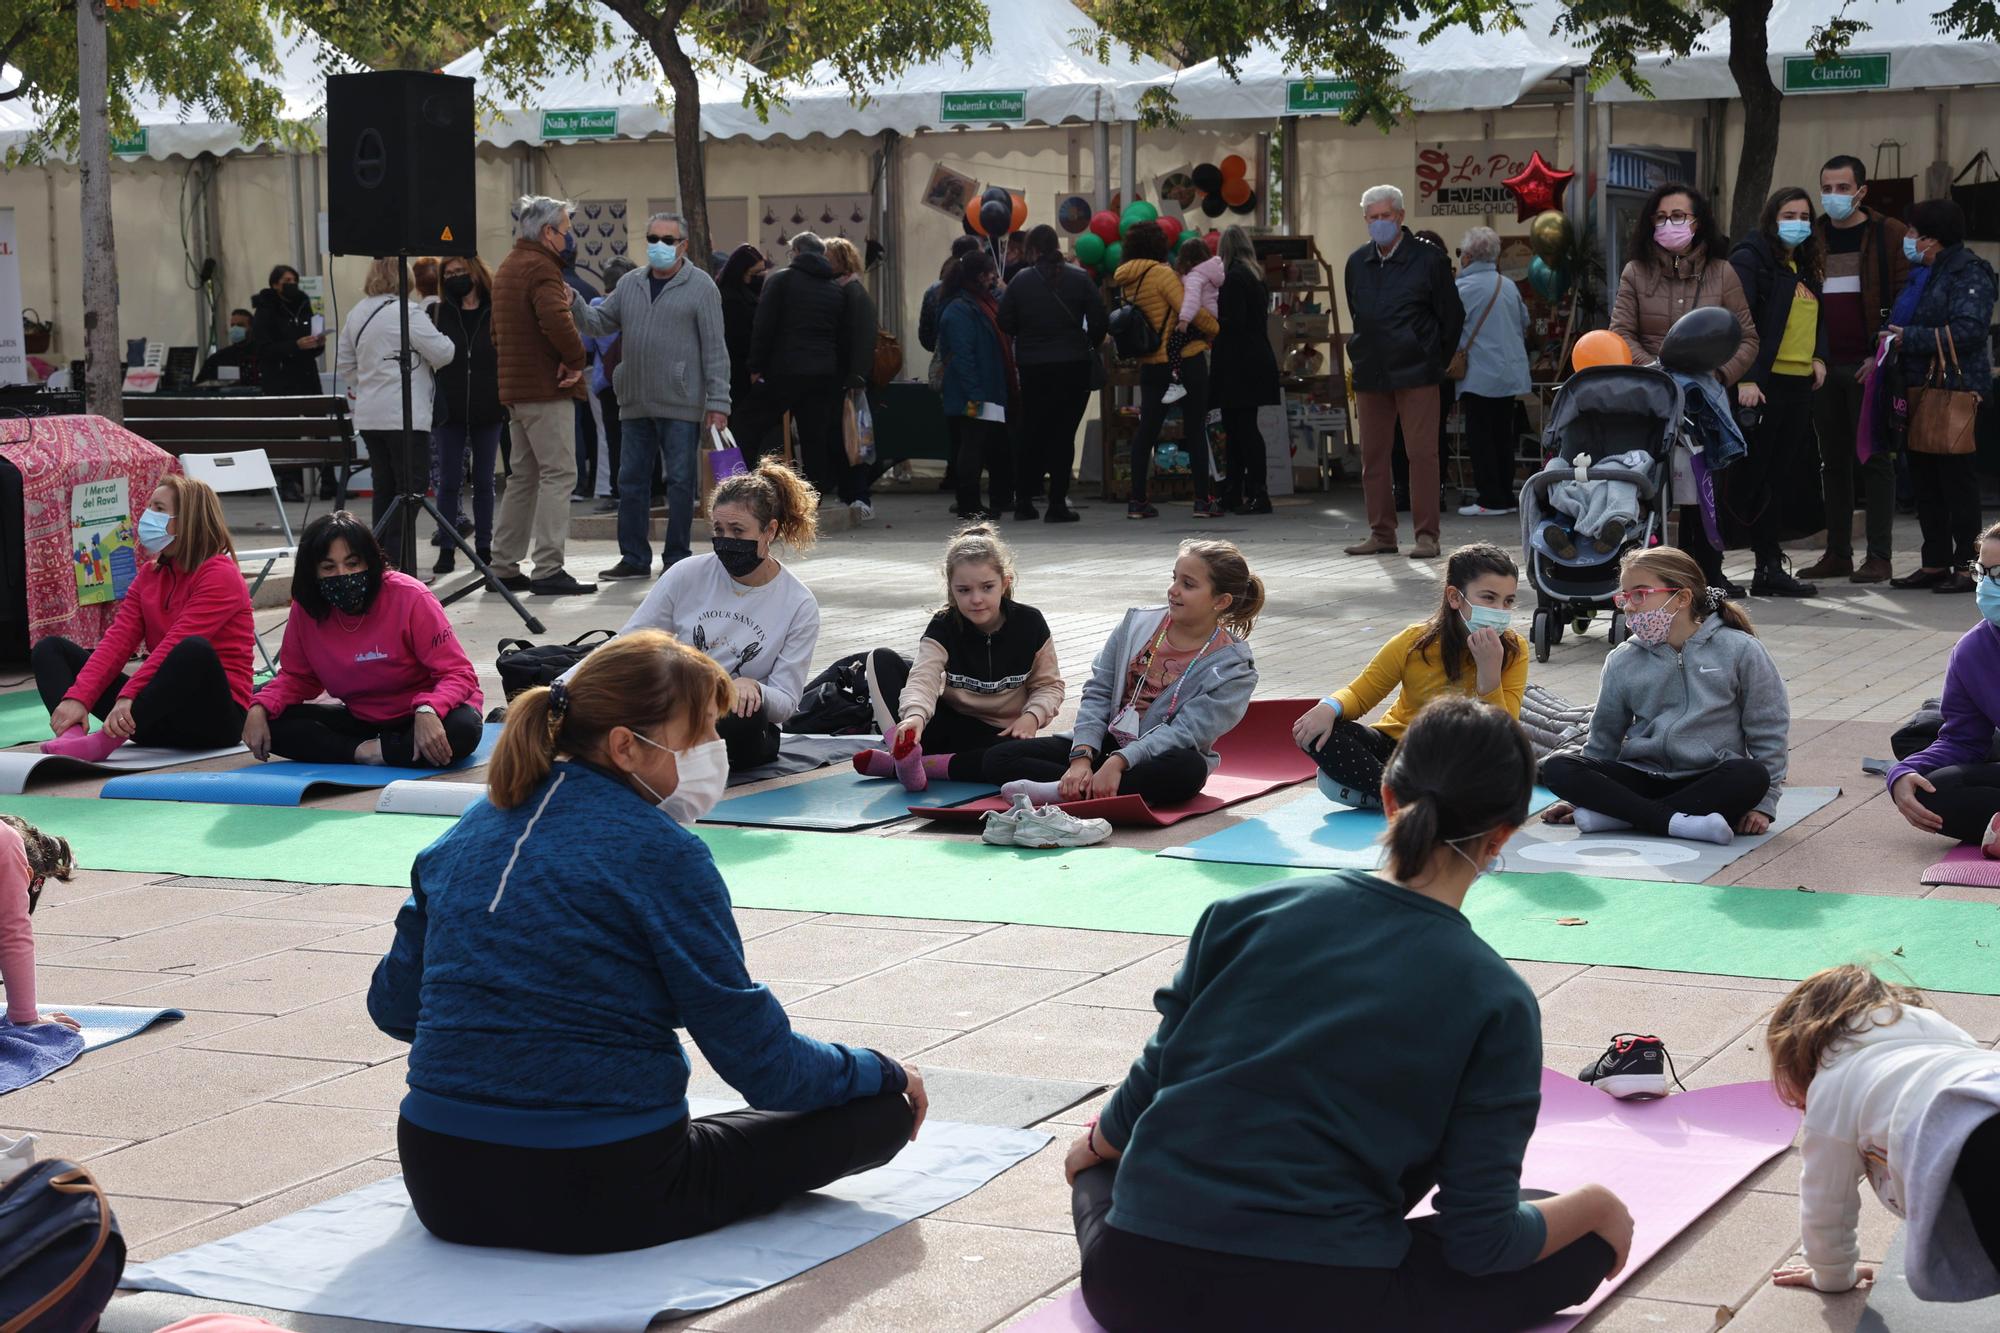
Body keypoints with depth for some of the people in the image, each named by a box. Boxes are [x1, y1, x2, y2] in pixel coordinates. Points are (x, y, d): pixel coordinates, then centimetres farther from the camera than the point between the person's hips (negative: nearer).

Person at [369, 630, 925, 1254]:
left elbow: (392, 1006, 15)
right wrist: (882, 1072, 7)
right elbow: (760, 1060, -10)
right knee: (883, 1107, 4)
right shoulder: (660, 851, -13)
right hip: (605, 1201, -6)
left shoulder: (467, 834, 6)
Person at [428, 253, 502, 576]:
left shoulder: (496, 313, 1)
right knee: (449, 482, 2)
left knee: (483, 482, 8)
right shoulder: (438, 314, 4)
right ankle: (446, 550, 5)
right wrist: (430, 406, -6)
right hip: (450, 412, 0)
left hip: (487, 412, 0)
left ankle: (484, 548, 15)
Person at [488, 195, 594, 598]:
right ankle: (548, 569, -12)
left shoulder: (508, 267, 20)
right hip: (546, 388, -10)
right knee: (558, 474, -8)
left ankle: (504, 566, 18)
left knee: (523, 475, 15)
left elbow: (498, 332, 26)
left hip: (516, 389, 10)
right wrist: (575, 359, -15)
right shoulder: (541, 268, -13)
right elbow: (556, 320, -29)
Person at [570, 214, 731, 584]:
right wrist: (574, 306, -10)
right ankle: (634, 558, 16)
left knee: (680, 482, 0)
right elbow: (599, 323, 11)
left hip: (681, 405, -5)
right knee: (632, 480, 8)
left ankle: (676, 560, 8)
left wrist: (718, 401, -11)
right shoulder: (629, 284, 14)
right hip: (635, 404, 5)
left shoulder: (700, 286, -2)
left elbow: (714, 348, -6)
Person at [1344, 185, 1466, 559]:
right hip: (1370, 374, 5)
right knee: (1373, 456, 6)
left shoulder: (1429, 258, -2)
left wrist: (1435, 361, 5)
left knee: (1422, 453, -6)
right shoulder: (1357, 263, 12)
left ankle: (1426, 535, -3)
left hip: (1416, 374, -5)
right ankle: (1382, 534, 14)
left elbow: (1452, 316, 3)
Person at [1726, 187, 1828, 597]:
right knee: (1748, 477, -7)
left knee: (1779, 480, 8)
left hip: (1800, 384, 8)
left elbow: (1817, 317, 29)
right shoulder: (1750, 259, -5)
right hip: (1762, 384, -8)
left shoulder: (1806, 267, 20)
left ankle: (1770, 567, 12)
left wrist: (1819, 356, 8)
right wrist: (1745, 379, -21)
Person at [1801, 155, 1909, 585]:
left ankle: (1878, 556, -1)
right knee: (1833, 462, 8)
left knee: (1874, 460, -2)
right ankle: (1837, 553, 13)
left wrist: (1883, 355, -12)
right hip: (1823, 367, 5)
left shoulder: (1889, 235, 0)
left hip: (1869, 367, -5)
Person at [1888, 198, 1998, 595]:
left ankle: (1968, 566, 0)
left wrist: (1909, 337, -17)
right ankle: (1935, 563, 16)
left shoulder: (1968, 272, -9)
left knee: (1956, 478, -6)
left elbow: (1967, 331, -20)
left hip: (1956, 390, -9)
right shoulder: (1923, 274, 18)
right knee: (1925, 479, 10)